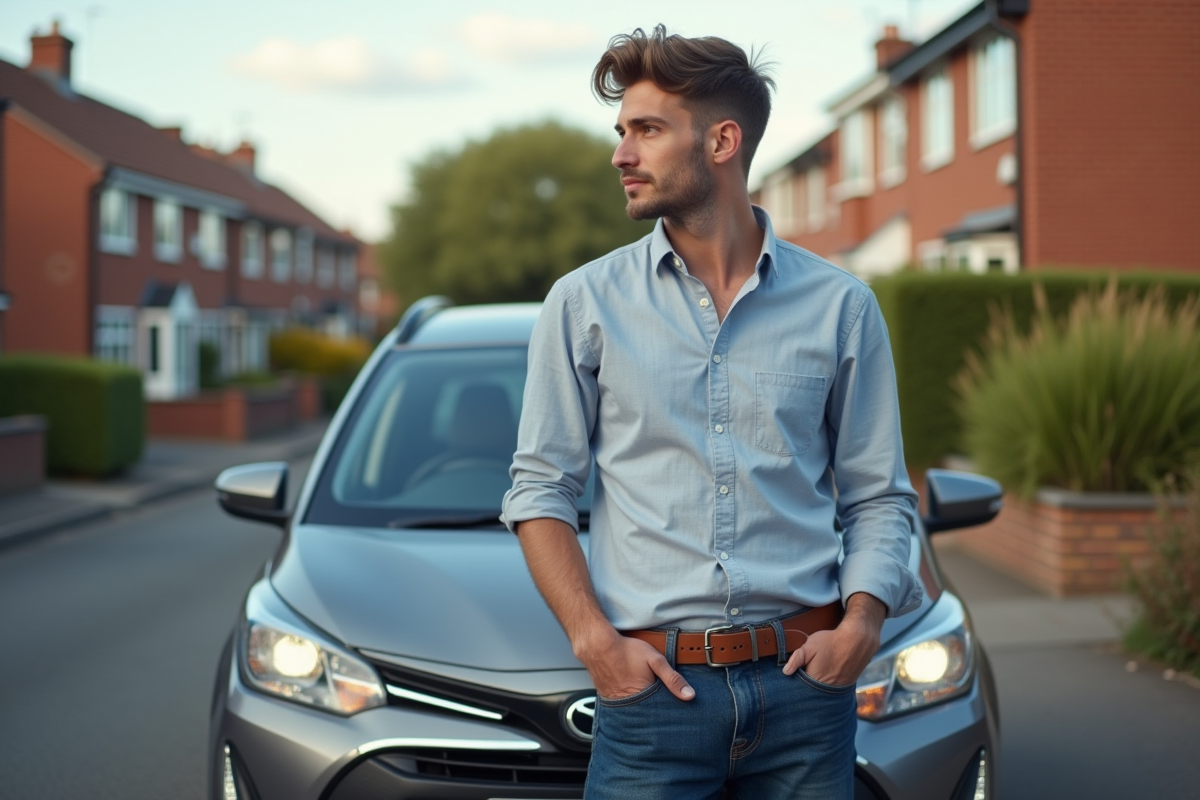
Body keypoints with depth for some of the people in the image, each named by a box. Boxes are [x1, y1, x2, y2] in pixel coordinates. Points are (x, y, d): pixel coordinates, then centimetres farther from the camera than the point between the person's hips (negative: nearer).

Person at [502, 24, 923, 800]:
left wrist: (862, 622, -8)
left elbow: (878, 495, 8)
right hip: (652, 683, 0)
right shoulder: (585, 304, 3)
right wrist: (595, 640, -9)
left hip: (804, 681, 1)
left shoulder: (840, 305, 4)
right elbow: (541, 491, 2)